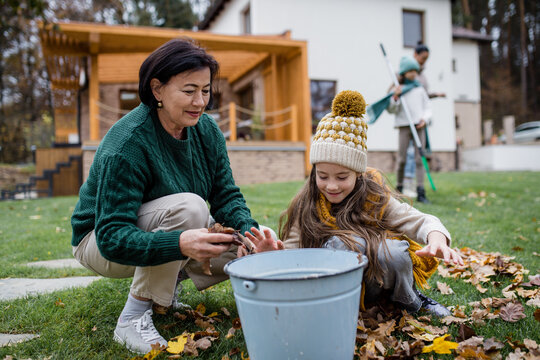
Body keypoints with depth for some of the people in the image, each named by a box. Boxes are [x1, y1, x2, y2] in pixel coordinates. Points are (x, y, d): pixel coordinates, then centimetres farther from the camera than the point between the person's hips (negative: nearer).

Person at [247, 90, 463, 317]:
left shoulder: (377, 199, -11)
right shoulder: (306, 207, -8)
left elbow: (422, 222, -13)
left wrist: (437, 240, -36)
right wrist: (274, 254, -34)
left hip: (380, 281, 0)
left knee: (392, 253, -33)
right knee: (340, 243, -31)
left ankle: (411, 301, 2)